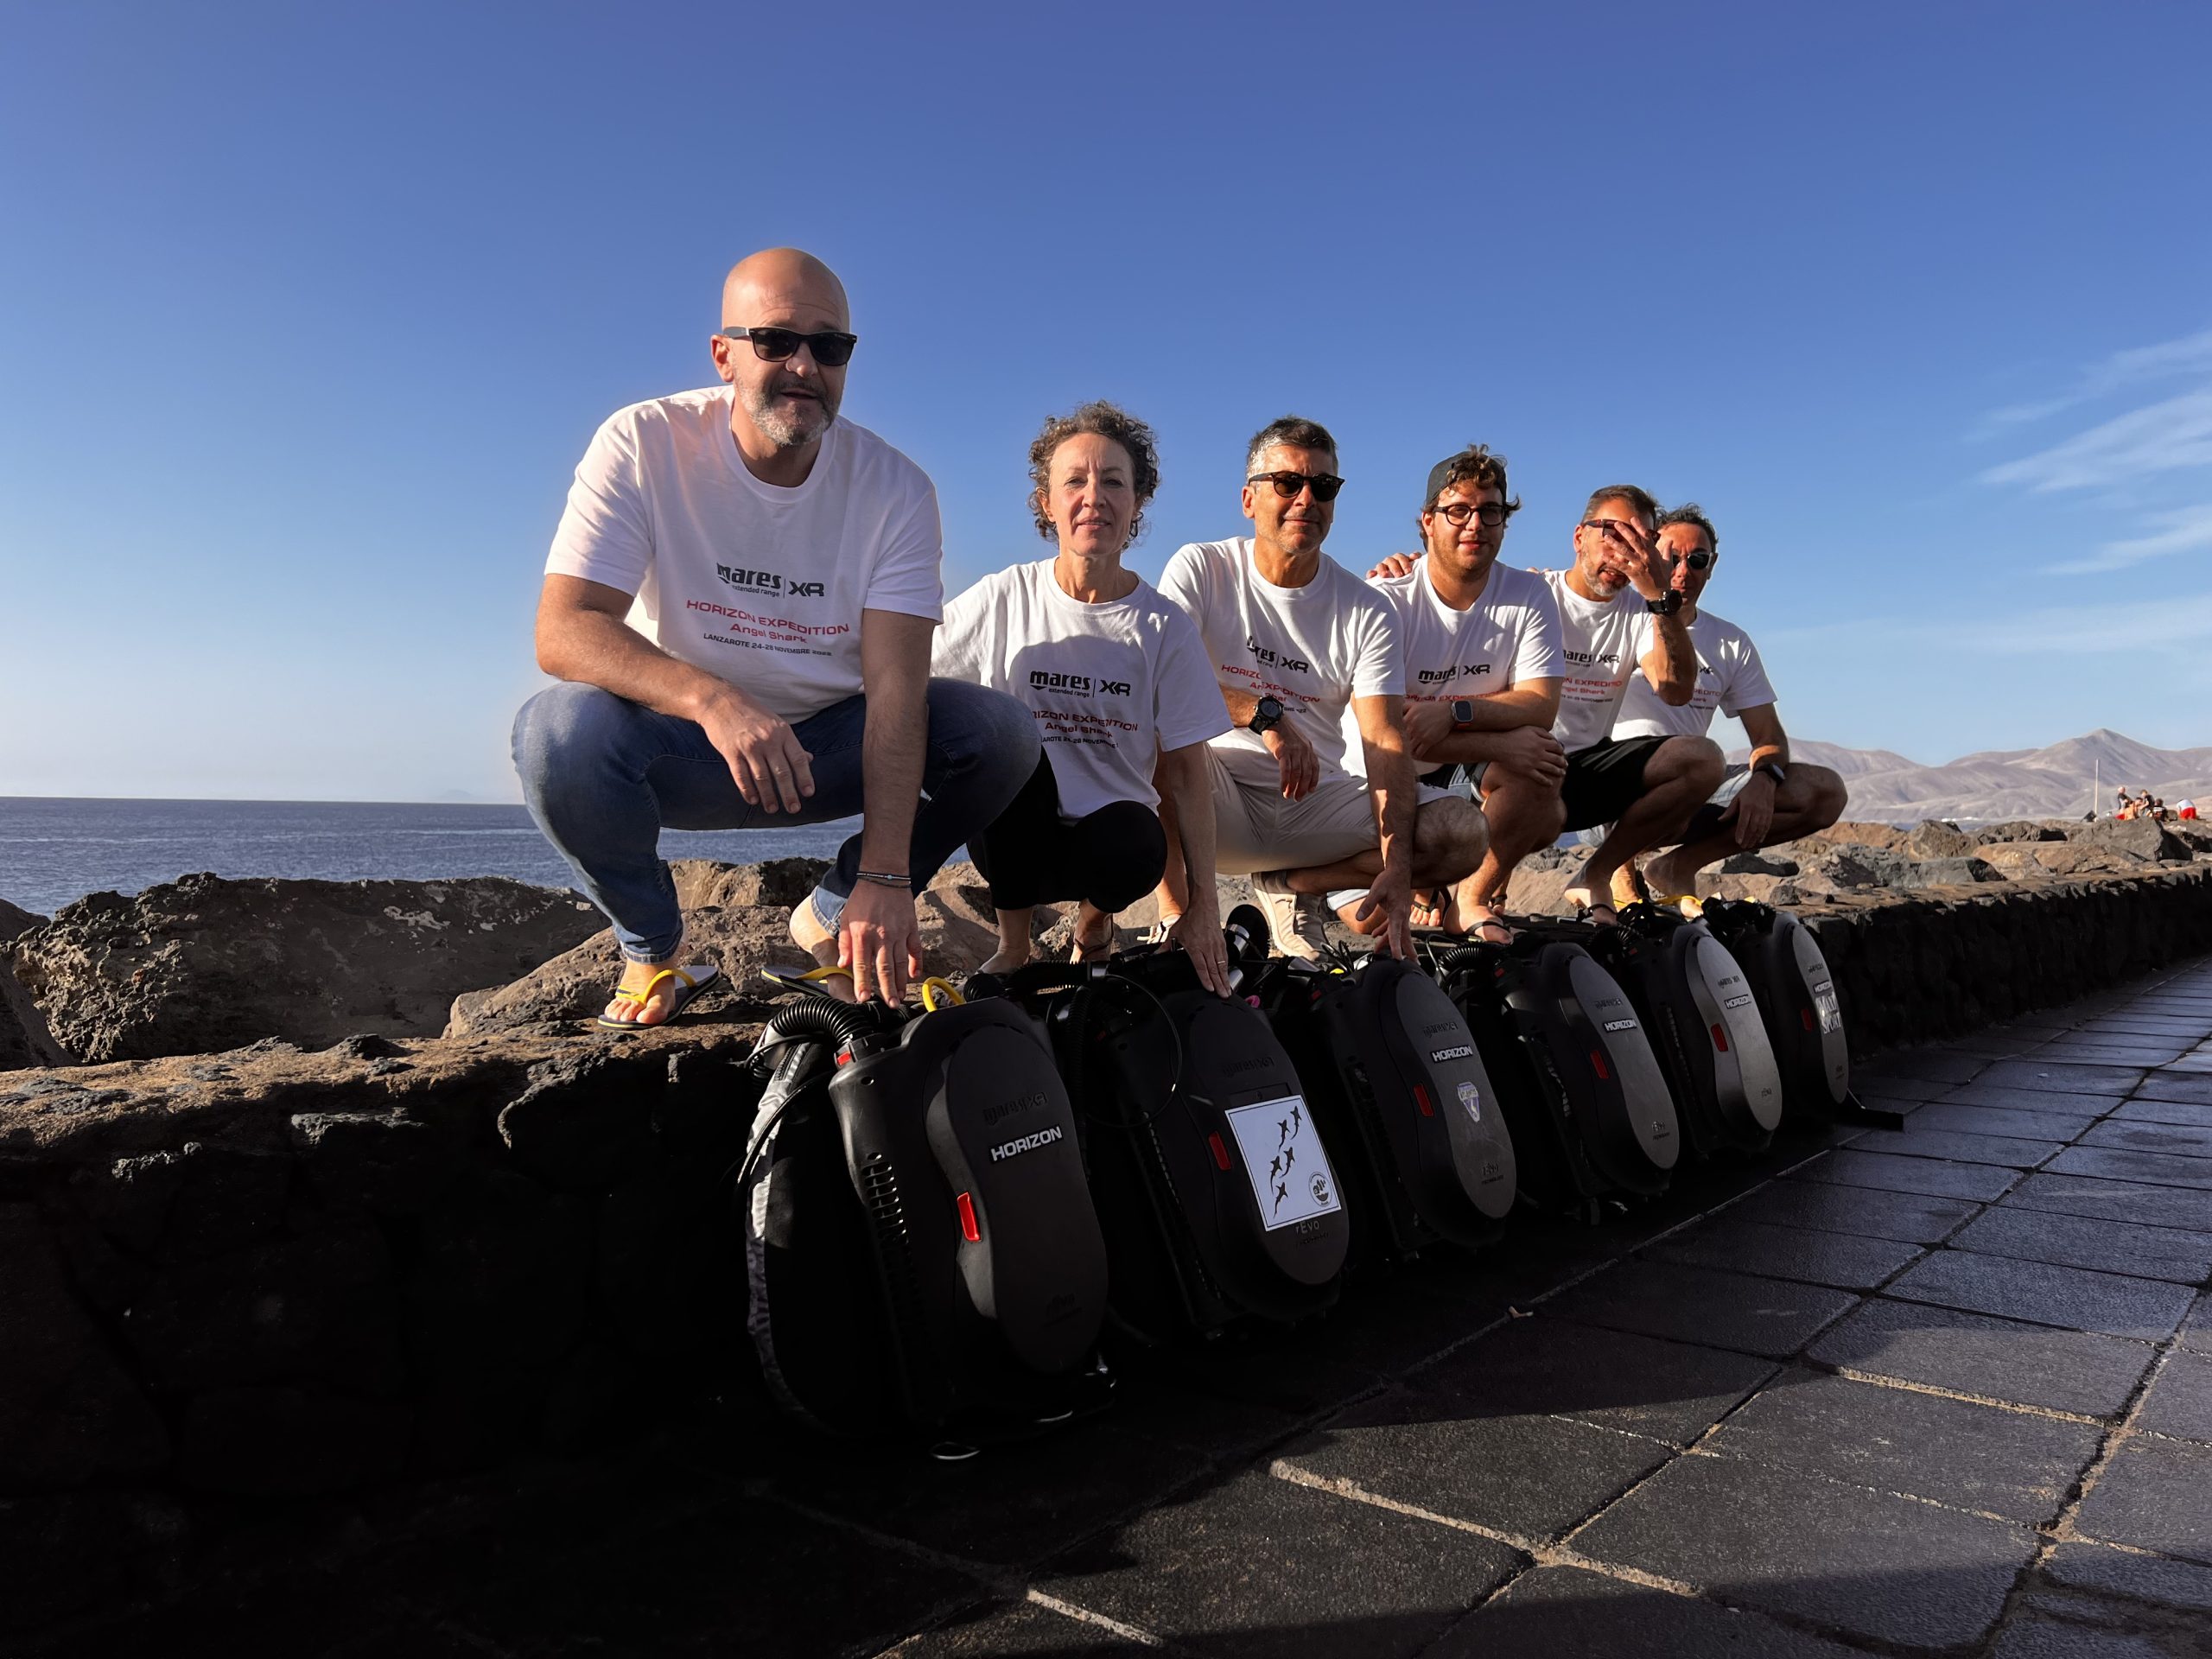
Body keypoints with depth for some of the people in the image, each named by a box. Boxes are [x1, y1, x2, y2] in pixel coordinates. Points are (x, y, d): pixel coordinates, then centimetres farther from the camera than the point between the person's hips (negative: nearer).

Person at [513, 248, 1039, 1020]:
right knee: (559, 730, -33)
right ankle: (652, 948, -4)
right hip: (679, 743, -2)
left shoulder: (895, 488, -10)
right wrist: (712, 698, -43)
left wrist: (884, 876, -32)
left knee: (1001, 731, -20)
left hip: (829, 742, 2)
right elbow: (563, 631, -23)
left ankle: (836, 915, 4)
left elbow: (895, 686, -20)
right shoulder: (642, 445, -13)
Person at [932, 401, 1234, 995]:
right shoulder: (1003, 599, -5)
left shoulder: (1165, 628, -5)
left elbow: (1186, 771, -5)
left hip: (1108, 828, 0)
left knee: (1137, 847, -34)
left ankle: (1094, 919, 6)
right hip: (1011, 832, 0)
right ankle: (1012, 945, -9)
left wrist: (1203, 903, -11)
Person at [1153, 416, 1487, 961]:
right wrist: (1267, 714, -33)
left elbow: (1385, 743, -10)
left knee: (1462, 830, -17)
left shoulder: (1365, 610, 0)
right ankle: (1174, 906, -19)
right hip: (1219, 803, -3)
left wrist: (1396, 871, -24)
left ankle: (1294, 884, 1)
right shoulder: (1200, 569, -3)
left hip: (1319, 801, 3)